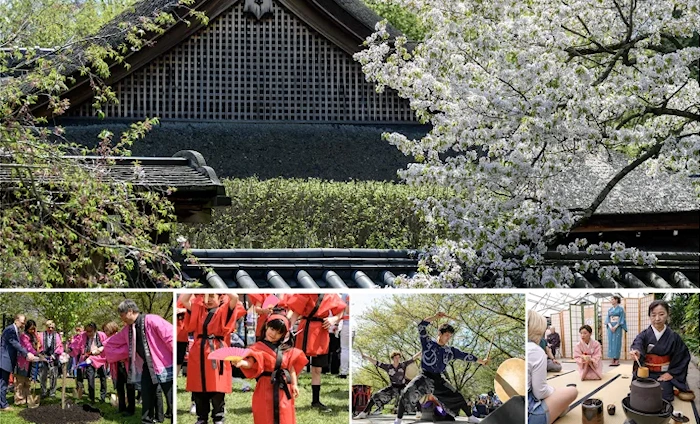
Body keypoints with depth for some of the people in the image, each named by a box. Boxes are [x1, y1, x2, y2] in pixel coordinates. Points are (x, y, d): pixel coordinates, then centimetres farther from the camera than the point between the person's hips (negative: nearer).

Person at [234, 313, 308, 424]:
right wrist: (241, 363, -41)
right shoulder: (258, 348, -5)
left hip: (284, 389, 4)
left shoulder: (286, 350, 10)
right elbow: (250, 363, -20)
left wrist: (294, 384, 4)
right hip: (265, 389, -4)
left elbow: (291, 367, 12)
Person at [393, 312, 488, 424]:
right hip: (424, 377, -5)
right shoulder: (428, 343, -3)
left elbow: (465, 356, 15)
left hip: (438, 380, 5)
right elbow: (421, 326, -13)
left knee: (457, 397, 6)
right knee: (406, 393, -29)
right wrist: (436, 317, -21)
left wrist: (482, 362, 19)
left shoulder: (450, 351, 8)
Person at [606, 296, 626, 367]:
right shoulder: (610, 310, 15)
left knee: (617, 342, -9)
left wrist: (615, 327, -15)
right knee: (611, 342, 1)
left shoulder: (620, 309, -2)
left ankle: (617, 360, -8)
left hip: (617, 327, -6)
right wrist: (610, 326, -7)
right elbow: (608, 319, 11)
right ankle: (613, 360, 2)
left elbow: (621, 319, -8)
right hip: (610, 327, 6)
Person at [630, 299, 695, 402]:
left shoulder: (673, 337, -5)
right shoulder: (644, 335, -5)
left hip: (664, 374, -1)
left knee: (664, 397, -20)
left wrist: (671, 373, -8)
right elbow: (638, 344, -25)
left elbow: (682, 357, 0)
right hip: (645, 373, 1)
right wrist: (637, 352, -50)